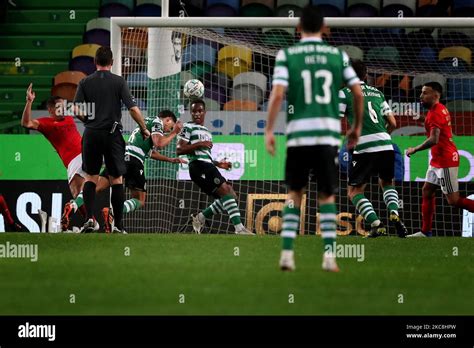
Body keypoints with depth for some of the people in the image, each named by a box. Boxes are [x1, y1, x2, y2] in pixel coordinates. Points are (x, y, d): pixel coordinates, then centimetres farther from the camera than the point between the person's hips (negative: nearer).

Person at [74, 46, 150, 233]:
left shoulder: (85, 82, 2)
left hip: (91, 134, 1)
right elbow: (133, 109, -8)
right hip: (113, 134, -1)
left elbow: (78, 111, -5)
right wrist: (144, 129, 5)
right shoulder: (119, 81, -2)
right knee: (116, 179, 6)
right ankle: (118, 225, 4)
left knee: (91, 177, 13)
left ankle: (90, 218, -3)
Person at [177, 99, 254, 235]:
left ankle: (200, 217, 11)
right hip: (198, 165, -9)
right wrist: (199, 144, -14)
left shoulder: (207, 132, 29)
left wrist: (218, 164, 18)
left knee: (230, 196, 4)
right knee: (225, 190, -22)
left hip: (208, 166, 9)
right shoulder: (188, 127, 3)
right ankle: (239, 228, -30)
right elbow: (179, 150, -7)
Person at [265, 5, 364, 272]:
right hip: (329, 134, 0)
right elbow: (358, 93, 4)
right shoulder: (338, 55, 7)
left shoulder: (287, 55, 2)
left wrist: (269, 130, -3)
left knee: (295, 194, 13)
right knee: (327, 196, 10)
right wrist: (357, 127, 17)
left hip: (298, 134, 0)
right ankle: (329, 254, -1)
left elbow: (278, 94, -7)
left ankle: (287, 252, 3)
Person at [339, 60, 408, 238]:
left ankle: (376, 225, -11)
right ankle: (394, 213, -1)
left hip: (364, 149, -5)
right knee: (387, 184, 28)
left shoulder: (345, 93, 4)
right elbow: (393, 123, 18)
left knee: (354, 191, 8)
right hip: (386, 146, 5)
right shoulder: (377, 93, 18)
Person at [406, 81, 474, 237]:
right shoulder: (441, 109, 12)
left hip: (445, 161, -10)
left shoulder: (435, 113, -19)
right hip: (438, 160, 10)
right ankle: (426, 232, 14)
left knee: (454, 200, -7)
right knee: (427, 192, 11)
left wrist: (414, 150, -16)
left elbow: (434, 140, -27)